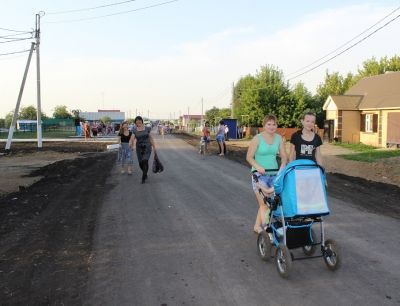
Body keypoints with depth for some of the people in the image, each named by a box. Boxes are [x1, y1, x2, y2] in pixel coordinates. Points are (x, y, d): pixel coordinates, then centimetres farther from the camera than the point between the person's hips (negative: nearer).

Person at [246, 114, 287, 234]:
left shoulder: (279, 138, 6)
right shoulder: (257, 138, -7)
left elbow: (284, 156, 9)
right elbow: (249, 157, -6)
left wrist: (282, 167, -10)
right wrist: (258, 167, -22)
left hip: (274, 173, 5)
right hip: (260, 174, -4)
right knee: (265, 203, -9)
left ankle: (257, 226, 27)